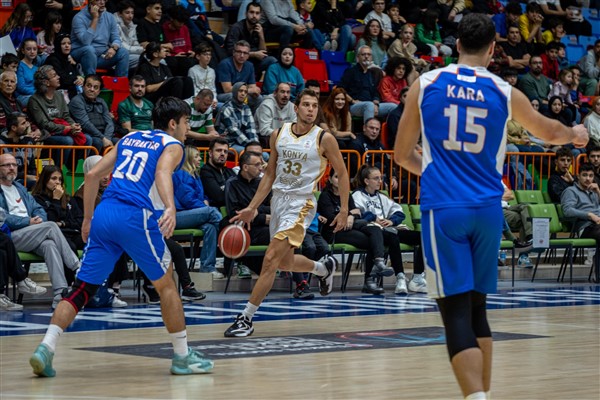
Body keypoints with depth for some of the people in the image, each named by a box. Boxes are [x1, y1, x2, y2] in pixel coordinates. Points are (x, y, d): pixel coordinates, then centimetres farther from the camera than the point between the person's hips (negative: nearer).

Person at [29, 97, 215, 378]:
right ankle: (183, 357, 14)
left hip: (104, 213, 5)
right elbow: (162, 173, -16)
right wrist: (171, 208, -32)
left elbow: (92, 175, 21)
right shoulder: (172, 146, 8)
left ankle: (46, 348, -10)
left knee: (83, 288, 5)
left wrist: (87, 218, 28)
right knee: (166, 285, 9)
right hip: (136, 217, -5)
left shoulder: (130, 138, 26)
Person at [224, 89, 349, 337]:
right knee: (285, 263, 18)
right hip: (278, 200, 6)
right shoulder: (279, 135, 4)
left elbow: (342, 173, 0)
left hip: (301, 204, -6)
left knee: (271, 259, -15)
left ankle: (246, 318, -10)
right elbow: (270, 174, 11)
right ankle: (323, 268, 48)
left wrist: (344, 210, -6)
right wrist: (252, 208, 6)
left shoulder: (324, 139, -8)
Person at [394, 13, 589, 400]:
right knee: (476, 308, 18)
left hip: (443, 209, -2)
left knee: (456, 312, -6)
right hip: (488, 209, 2)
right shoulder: (505, 93, 6)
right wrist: (576, 134, 48)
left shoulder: (425, 85, 3)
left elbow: (403, 155, 12)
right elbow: (549, 131, 25)